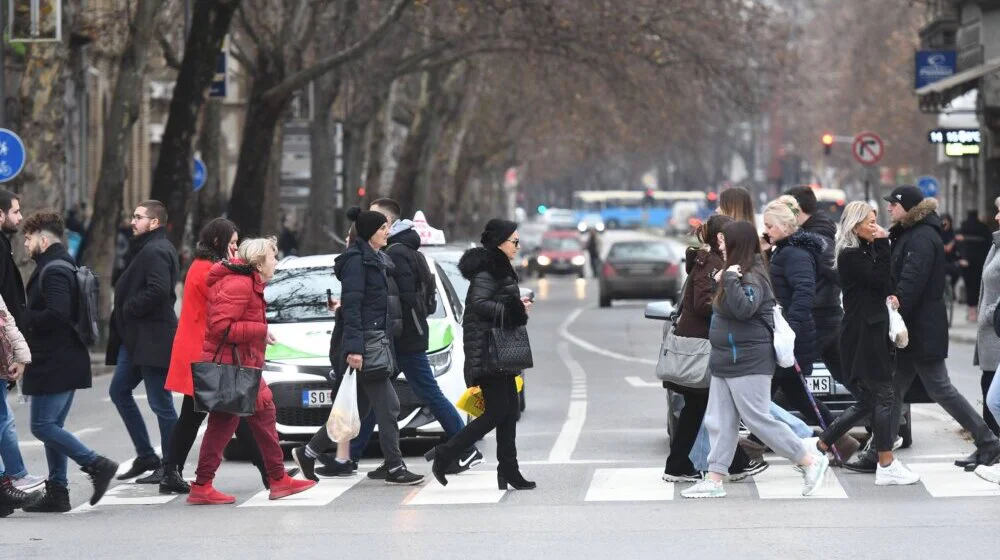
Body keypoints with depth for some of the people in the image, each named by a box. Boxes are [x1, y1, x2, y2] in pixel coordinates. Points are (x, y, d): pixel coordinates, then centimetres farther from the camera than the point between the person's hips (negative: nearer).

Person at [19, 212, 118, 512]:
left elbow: (56, 315, -26)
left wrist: (22, 319, -13)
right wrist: (27, 320, 10)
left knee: (42, 426, -8)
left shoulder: (53, 271, -15)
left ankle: (97, 465, -8)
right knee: (52, 426, 12)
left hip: (53, 364, -10)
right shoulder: (64, 266, 17)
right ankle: (57, 492, 12)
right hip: (66, 361, 10)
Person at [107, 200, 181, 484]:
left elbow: (158, 291, -27)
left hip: (152, 339, -11)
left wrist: (128, 309, -15)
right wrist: (125, 312, 7)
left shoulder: (156, 251, -15)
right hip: (135, 338, 11)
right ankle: (145, 456, 19)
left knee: (161, 403, -5)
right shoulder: (145, 248, 18)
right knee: (119, 391, 15)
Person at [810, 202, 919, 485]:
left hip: (873, 332, 10)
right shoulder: (851, 256, -11)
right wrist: (882, 246, -15)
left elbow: (886, 286, 13)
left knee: (867, 400, 13)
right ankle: (887, 465, -6)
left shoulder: (866, 252, 16)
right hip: (862, 333, -10)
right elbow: (880, 281, -19)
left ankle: (821, 446, 20)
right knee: (884, 396, -8)